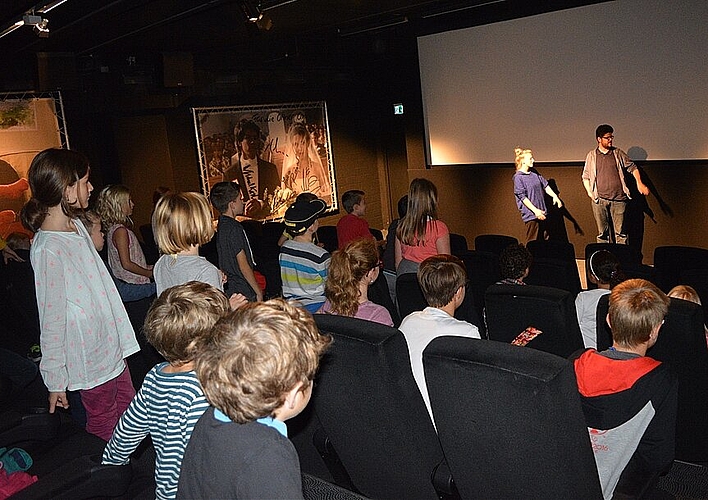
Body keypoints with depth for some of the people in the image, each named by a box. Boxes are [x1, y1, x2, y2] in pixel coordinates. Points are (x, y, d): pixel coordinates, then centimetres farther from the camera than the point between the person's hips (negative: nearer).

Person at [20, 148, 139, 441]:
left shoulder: (76, 226, 4)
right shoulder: (48, 250, -24)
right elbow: (51, 322, -18)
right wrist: (55, 381, -10)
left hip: (112, 346, 8)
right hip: (91, 359, -8)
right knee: (104, 426, 11)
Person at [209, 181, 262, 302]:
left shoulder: (222, 224, 8)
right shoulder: (234, 228, -20)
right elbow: (243, 266, -19)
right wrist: (258, 292, -11)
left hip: (229, 289, 9)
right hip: (243, 292, -9)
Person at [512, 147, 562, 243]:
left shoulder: (534, 172, 10)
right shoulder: (518, 177, -11)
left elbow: (545, 185, 15)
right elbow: (522, 197, -16)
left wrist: (555, 196, 0)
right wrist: (535, 211, -22)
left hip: (541, 212, 8)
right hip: (530, 214, -8)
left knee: (545, 240, 11)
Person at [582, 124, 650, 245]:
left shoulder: (618, 153, 9)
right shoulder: (591, 156, 9)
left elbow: (632, 168, 14)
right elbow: (585, 176, 14)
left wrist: (639, 183, 1)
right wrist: (589, 192, 0)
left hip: (618, 199, 0)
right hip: (600, 199, 0)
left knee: (620, 232, 0)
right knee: (602, 232, 3)